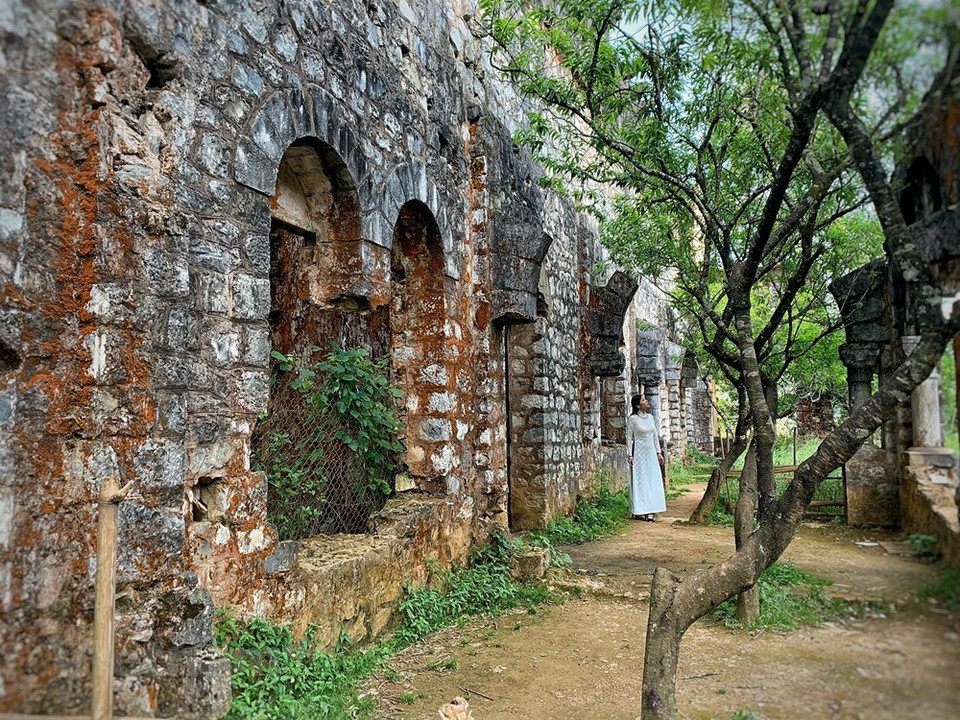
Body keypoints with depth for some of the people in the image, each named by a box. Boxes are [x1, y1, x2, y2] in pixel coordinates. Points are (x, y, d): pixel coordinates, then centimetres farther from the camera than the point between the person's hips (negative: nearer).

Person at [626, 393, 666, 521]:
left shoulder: (650, 417, 10)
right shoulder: (632, 418, -8)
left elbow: (655, 435, 15)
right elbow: (629, 437, -7)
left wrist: (658, 452, 11)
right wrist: (630, 455, -12)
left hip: (651, 452, 6)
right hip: (639, 452, -6)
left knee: (652, 480, 5)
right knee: (639, 480, -3)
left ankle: (650, 510, 11)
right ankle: (638, 512, 2)